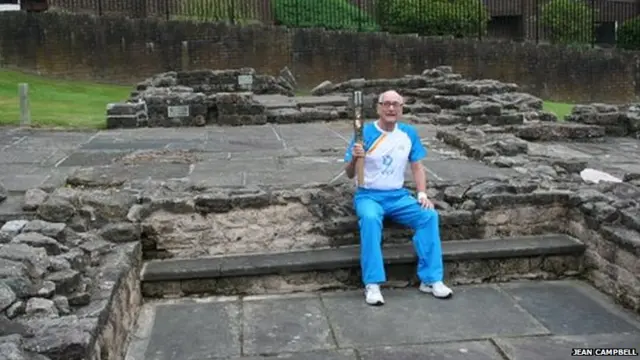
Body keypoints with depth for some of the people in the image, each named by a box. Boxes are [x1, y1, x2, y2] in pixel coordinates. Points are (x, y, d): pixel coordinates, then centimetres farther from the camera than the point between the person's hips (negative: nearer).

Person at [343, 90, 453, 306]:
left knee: (429, 215, -21)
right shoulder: (364, 133, -7)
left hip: (398, 196, 4)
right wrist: (354, 158, -29)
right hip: (369, 195, -4)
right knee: (370, 218, -37)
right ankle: (372, 284, -30)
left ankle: (430, 279, -12)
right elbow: (349, 175, -7)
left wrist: (422, 194, -4)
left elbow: (417, 167, 11)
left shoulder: (409, 133, 5)